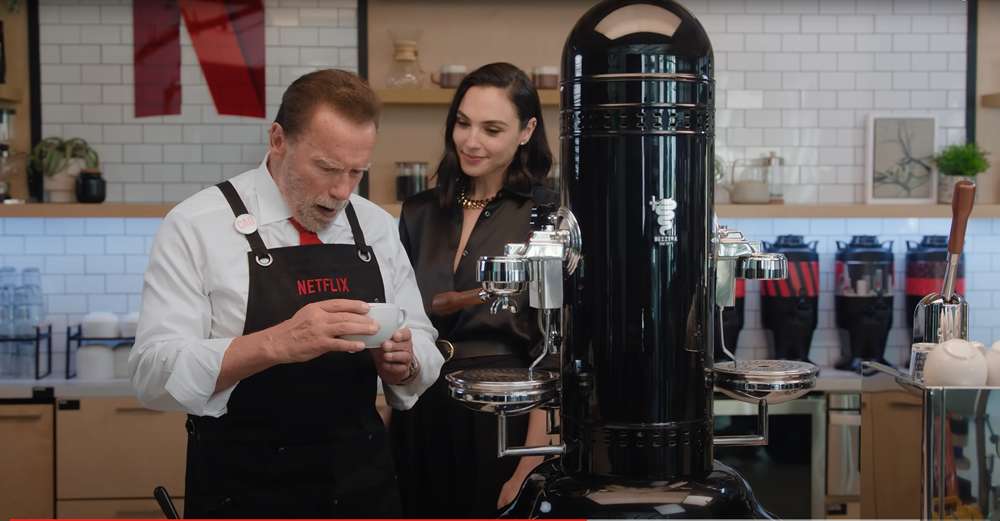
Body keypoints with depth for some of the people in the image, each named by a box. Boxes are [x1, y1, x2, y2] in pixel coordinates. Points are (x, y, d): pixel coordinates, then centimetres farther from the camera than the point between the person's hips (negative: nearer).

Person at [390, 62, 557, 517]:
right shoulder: (420, 213, 9)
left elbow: (553, 350, -11)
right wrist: (439, 305, -3)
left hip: (504, 418, -4)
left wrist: (530, 468, -16)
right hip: (420, 416, 5)